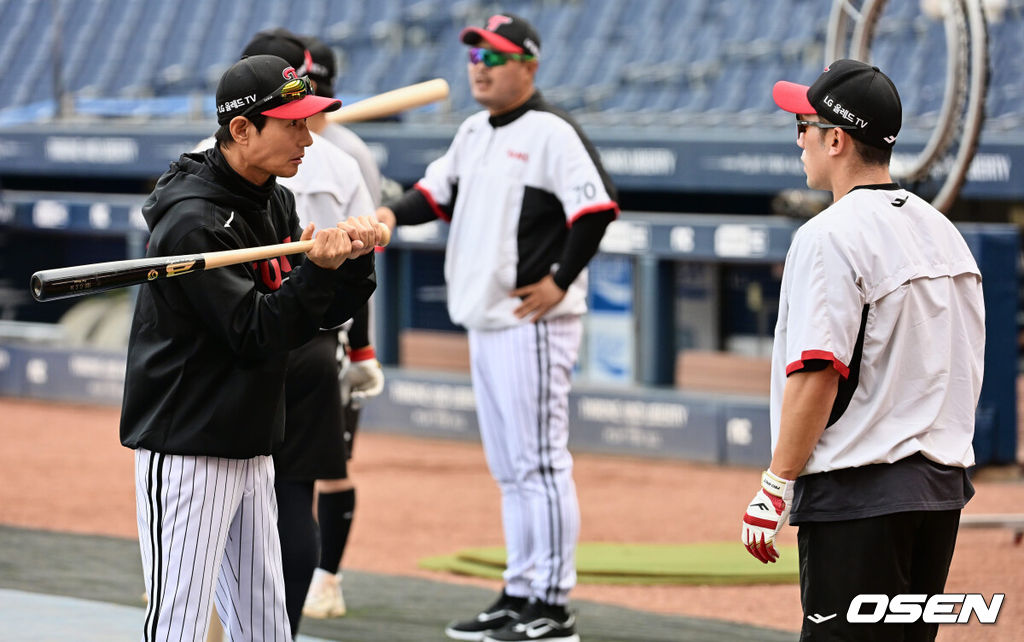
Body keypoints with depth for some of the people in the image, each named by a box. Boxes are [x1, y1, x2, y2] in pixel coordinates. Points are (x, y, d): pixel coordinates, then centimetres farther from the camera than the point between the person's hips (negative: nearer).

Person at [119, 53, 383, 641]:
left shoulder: (276, 203, 10)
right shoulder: (194, 221, -19)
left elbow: (324, 312, 10)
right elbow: (256, 337, -20)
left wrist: (357, 258, -7)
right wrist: (317, 269, -28)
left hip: (251, 450, 9)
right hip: (187, 453, -9)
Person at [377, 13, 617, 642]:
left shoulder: (550, 132, -12)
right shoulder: (475, 132, 15)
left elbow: (596, 205, -20)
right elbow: (439, 191, 21)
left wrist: (561, 281, -19)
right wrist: (394, 213, 1)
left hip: (533, 324, -9)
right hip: (485, 324, 9)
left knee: (539, 462, -9)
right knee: (509, 468, 14)